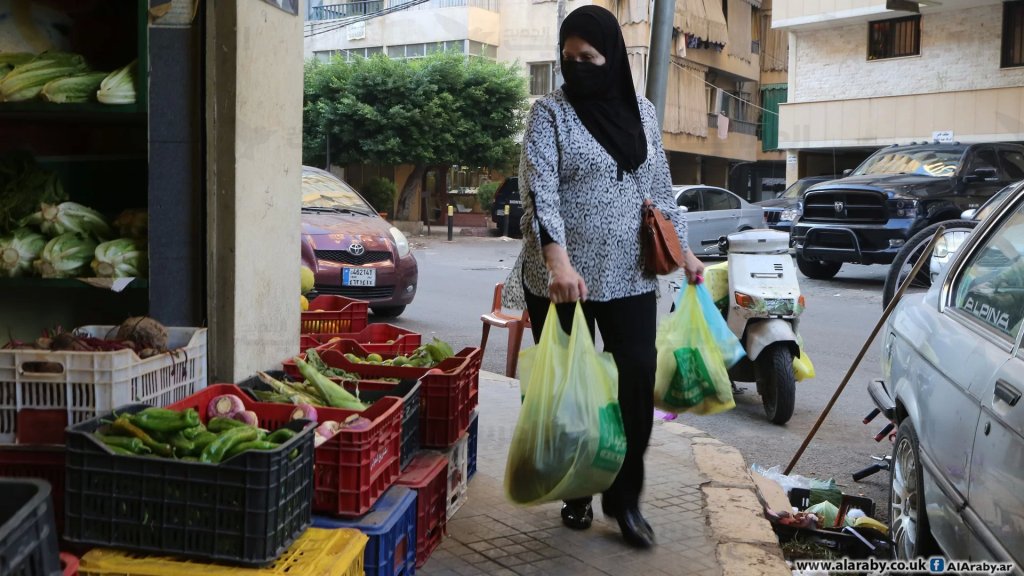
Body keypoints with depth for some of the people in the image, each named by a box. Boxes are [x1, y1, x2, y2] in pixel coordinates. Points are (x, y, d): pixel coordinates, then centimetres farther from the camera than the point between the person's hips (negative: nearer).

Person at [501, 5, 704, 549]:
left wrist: (683, 249, 14)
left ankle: (624, 497, 16)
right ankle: (576, 493, 25)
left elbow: (660, 187, 18)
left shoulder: (642, 110, 9)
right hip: (561, 278, -3)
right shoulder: (549, 111, -5)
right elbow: (538, 190, -18)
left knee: (638, 381, -1)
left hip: (630, 276, 3)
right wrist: (558, 262, -32)